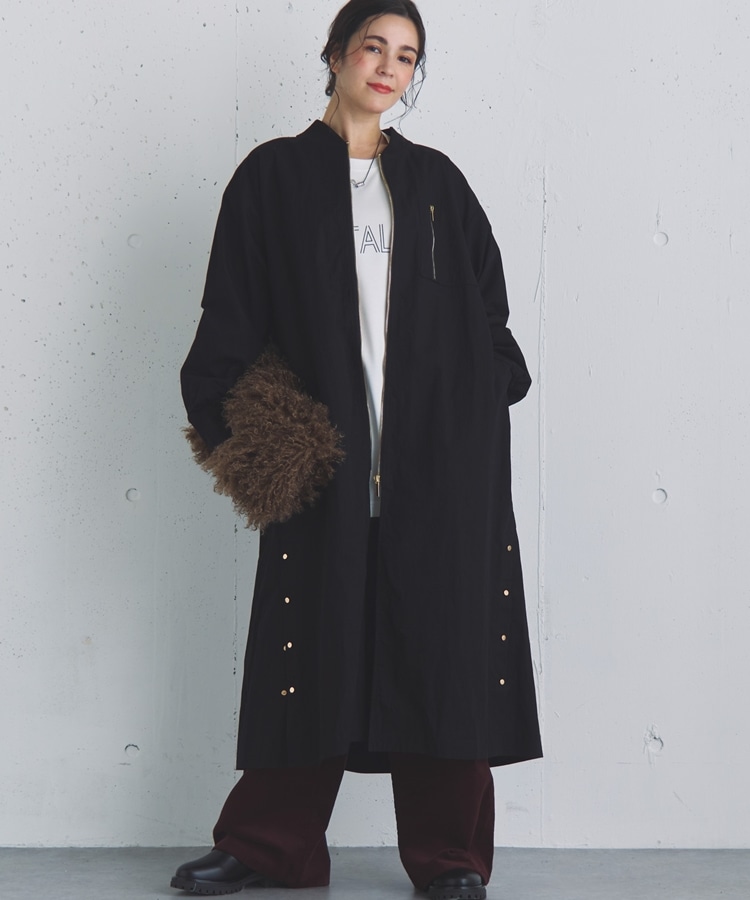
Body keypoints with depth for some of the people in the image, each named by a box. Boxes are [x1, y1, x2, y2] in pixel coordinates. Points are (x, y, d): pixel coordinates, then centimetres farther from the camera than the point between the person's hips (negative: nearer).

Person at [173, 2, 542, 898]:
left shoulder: (435, 180, 13)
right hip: (324, 446, -1)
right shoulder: (274, 175, 7)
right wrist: (227, 421, -5)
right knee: (314, 638, 2)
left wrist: (489, 392, 1)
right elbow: (234, 307, 4)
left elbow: (486, 297, 14)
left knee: (441, 636, 1)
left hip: (438, 449, 1)